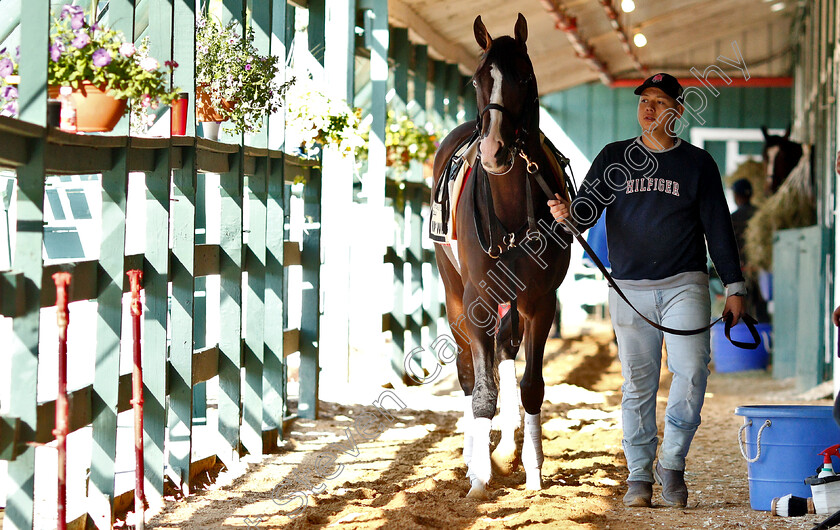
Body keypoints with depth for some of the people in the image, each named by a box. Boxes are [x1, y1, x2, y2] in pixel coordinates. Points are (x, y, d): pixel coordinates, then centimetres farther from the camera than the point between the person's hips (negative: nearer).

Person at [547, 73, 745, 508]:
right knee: (637, 384, 4)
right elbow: (589, 207, 2)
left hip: (684, 284, -1)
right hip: (630, 288, 1)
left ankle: (672, 462, 0)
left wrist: (733, 286, 5)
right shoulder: (614, 157, 10)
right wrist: (569, 214, -22)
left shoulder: (698, 163, 8)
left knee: (691, 371, -15)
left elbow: (718, 227, 9)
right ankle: (639, 473, 13)